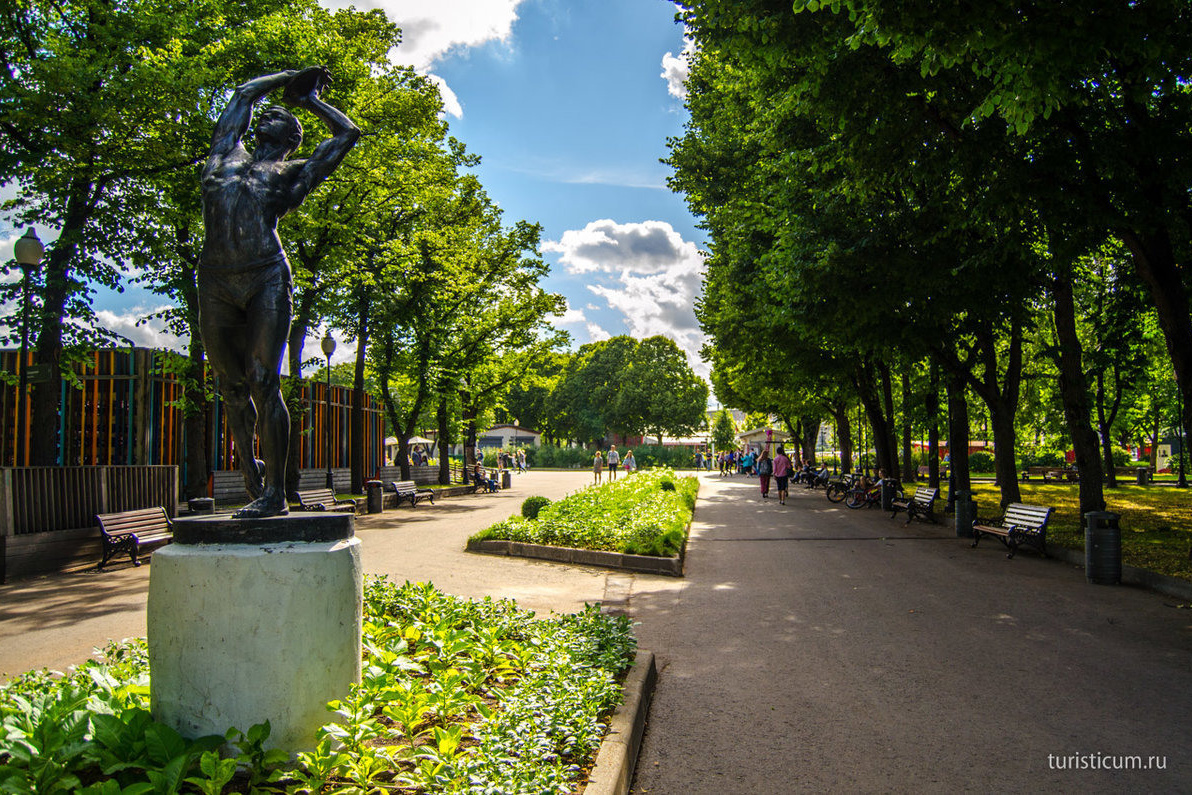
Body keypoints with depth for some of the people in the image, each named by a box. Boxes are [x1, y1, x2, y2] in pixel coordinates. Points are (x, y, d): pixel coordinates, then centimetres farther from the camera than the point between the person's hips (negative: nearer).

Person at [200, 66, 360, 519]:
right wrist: (290, 77, 41)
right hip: (215, 284, 3)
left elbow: (347, 133, 26)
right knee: (232, 386, 6)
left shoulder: (292, 174, 17)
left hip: (267, 280, -3)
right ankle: (250, 477, 19)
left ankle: (275, 493, -6)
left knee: (263, 383, -9)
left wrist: (308, 99, 36)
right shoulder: (227, 156, 25)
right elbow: (245, 93, 37)